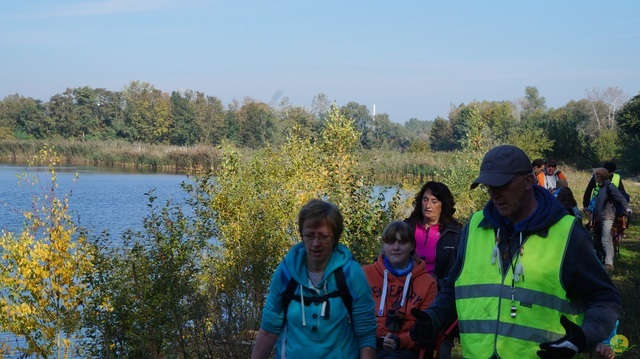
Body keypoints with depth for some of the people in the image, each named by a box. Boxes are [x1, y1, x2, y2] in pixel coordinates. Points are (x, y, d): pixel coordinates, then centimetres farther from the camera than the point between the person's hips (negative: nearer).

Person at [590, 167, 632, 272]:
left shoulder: (610, 187, -7)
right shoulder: (601, 188, 19)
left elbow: (620, 197, -21)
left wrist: (627, 207, -38)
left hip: (607, 217, -9)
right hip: (598, 219, 9)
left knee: (606, 240, -20)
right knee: (597, 242, 11)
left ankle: (609, 263, -26)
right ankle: (600, 260, 22)